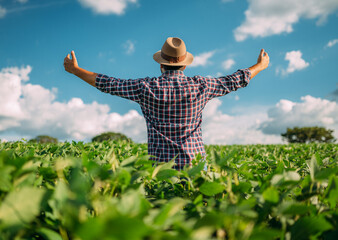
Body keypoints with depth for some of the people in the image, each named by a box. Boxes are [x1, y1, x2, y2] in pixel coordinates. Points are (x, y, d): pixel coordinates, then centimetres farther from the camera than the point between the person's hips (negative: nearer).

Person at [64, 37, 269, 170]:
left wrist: (75, 70, 22)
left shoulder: (147, 87, -2)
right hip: (195, 163, 1)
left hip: (161, 164, -1)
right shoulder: (200, 86, 1)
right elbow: (234, 81, 16)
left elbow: (108, 84, 7)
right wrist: (260, 66, 34)